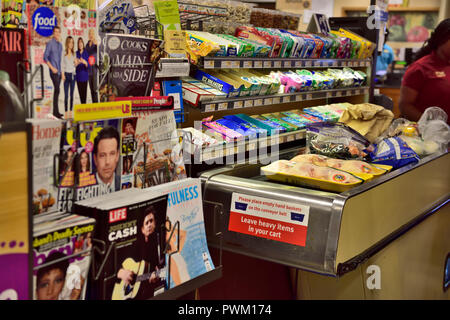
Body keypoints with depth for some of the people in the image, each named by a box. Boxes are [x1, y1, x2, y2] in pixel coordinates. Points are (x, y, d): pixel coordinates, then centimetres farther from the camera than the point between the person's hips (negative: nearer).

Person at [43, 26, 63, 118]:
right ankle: (56, 111, -14)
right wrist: (52, 68, -15)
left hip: (59, 71, 7)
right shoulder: (50, 43, -5)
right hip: (53, 71, -7)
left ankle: (56, 112, 12)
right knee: (57, 90, -14)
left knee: (57, 90, 8)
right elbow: (45, 58, -9)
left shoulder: (60, 45, 16)